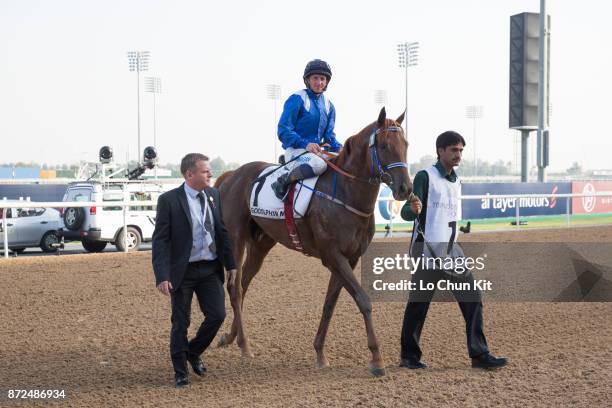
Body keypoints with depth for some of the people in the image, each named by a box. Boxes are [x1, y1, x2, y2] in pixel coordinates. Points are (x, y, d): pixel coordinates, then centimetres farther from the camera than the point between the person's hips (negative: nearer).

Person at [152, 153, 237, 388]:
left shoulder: (214, 196, 3)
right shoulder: (169, 200, -12)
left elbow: (223, 232, 10)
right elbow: (160, 241, -13)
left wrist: (231, 264, 8)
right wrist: (162, 276, -19)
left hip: (211, 269, 4)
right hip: (183, 271, -4)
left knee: (217, 315, 0)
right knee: (180, 323, 5)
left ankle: (193, 352, 27)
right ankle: (180, 372, 21)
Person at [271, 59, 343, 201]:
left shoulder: (328, 105, 16)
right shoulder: (297, 99, -6)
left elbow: (329, 135, 18)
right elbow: (284, 130, -12)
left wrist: (339, 148, -4)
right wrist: (305, 144, -25)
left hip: (317, 150, 7)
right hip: (295, 150, -7)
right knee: (318, 164, -36)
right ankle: (282, 182, -20)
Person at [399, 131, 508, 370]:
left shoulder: (456, 182, 16)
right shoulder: (425, 176, -7)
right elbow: (406, 213, -15)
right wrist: (413, 209, -37)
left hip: (451, 251, 7)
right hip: (427, 250, -7)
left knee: (472, 298, -1)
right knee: (419, 303, -1)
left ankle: (479, 354, 2)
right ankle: (409, 356, 11)